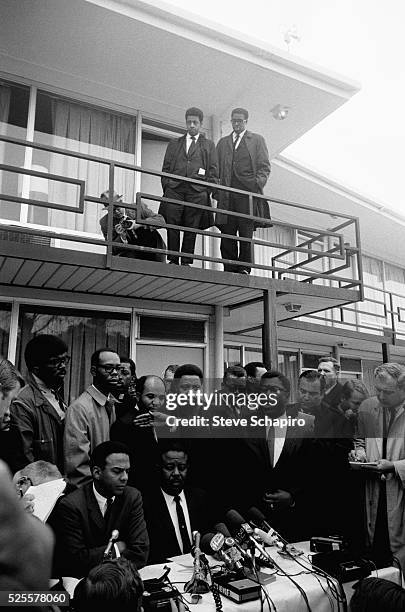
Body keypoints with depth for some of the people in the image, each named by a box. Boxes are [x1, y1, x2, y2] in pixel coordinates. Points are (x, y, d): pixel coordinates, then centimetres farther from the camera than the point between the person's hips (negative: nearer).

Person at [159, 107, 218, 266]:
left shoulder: (209, 145, 19)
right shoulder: (173, 144, 23)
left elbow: (213, 170, 11)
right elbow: (166, 168, 18)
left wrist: (207, 191, -1)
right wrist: (166, 186, 3)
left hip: (197, 192, -1)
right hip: (174, 190, 1)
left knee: (191, 228, -5)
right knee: (172, 227, -7)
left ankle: (186, 261, -2)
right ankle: (172, 260, -2)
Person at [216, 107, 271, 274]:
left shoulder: (257, 140, 16)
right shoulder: (222, 142, 25)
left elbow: (264, 166, 7)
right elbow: (217, 168, 20)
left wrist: (257, 184, -10)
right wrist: (216, 188, 4)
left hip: (247, 192, -3)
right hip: (226, 194, 3)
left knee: (246, 232, -9)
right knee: (227, 233, -3)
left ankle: (244, 268, -5)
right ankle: (229, 270, 0)